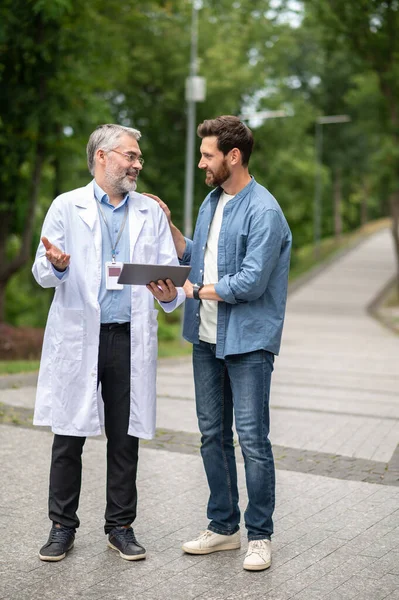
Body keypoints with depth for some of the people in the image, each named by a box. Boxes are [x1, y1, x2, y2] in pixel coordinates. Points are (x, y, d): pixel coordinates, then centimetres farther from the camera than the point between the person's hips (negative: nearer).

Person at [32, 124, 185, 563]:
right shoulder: (67, 207, 4)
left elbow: (170, 271, 7)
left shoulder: (151, 213, 12)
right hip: (78, 337, -2)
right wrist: (56, 265, -22)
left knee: (125, 439, 7)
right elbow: (42, 271, 1)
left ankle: (120, 526, 19)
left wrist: (170, 295, -15)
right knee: (69, 436, 3)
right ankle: (62, 527, 17)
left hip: (130, 339, 2)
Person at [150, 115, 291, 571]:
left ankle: (259, 535, 11)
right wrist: (169, 226, 5)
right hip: (207, 338, 8)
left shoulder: (263, 211, -16)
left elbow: (251, 283, -22)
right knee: (213, 436, 14)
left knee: (252, 439, -3)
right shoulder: (211, 201, 12)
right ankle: (223, 526, 26)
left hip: (248, 341, -8)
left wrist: (194, 289, -13)